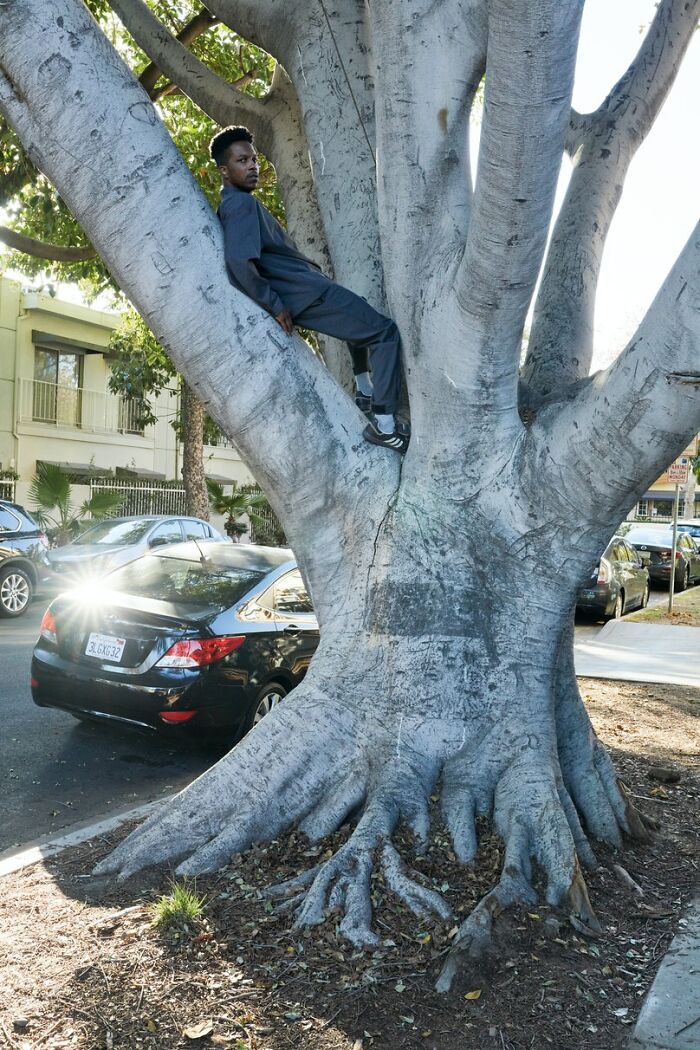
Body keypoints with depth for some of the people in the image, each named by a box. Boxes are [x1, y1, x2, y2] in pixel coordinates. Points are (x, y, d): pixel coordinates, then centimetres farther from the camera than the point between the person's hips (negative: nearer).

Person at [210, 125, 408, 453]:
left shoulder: (233, 204, 16)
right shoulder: (241, 205, -16)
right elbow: (239, 263, -30)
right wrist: (275, 305, -22)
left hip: (302, 291, 11)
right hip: (307, 294, -11)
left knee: (362, 318, 32)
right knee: (384, 331, -6)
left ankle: (365, 393, 30)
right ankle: (384, 425, -11)